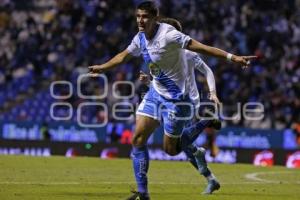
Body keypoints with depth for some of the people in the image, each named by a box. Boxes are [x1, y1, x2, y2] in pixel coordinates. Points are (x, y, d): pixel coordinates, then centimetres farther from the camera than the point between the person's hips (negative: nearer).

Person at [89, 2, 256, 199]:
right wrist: (102, 67, 34)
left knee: (171, 149, 0)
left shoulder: (168, 35, -24)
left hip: (175, 98, -7)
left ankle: (205, 125, 24)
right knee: (138, 140, -3)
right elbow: (124, 56, 20)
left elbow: (200, 47, -30)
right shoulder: (140, 38, 0)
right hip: (155, 93, 7)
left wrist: (232, 57, -38)